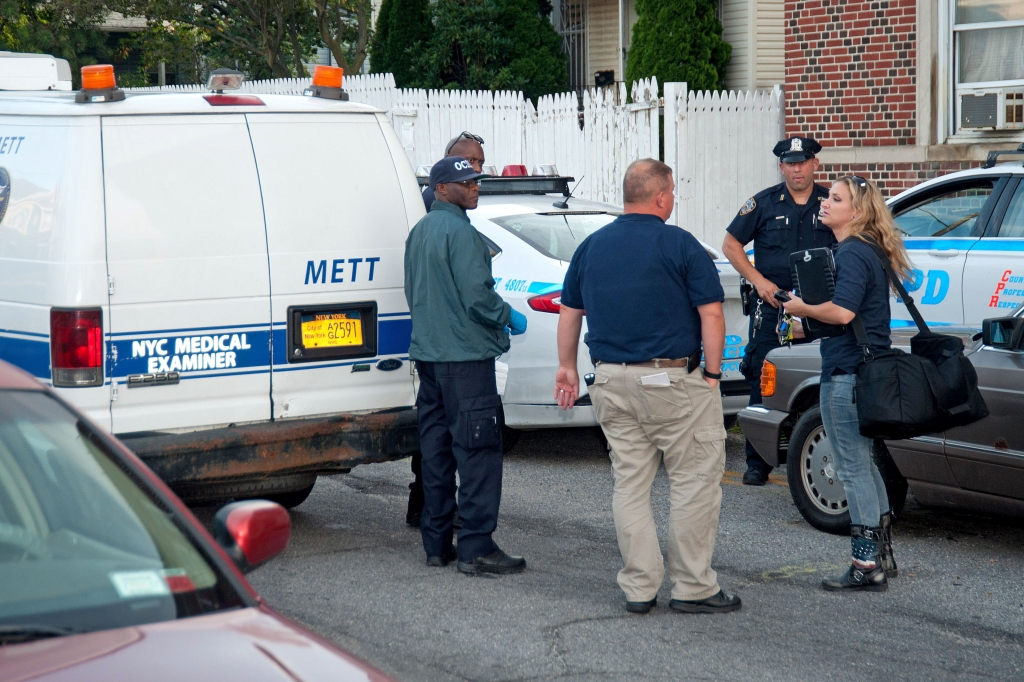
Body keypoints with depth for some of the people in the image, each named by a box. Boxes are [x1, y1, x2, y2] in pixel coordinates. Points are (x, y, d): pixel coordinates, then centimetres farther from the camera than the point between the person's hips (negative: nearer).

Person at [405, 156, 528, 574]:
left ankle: (436, 543, 17)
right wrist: (510, 318, -2)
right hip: (465, 355, -9)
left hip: (427, 352, 9)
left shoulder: (419, 232, 15)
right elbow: (477, 295, -18)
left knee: (436, 450, 12)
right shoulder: (460, 232, -14)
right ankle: (476, 548, -9)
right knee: (478, 450, -7)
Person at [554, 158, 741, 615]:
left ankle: (639, 588, 12)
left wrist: (567, 367, 25)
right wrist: (713, 373, -4)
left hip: (611, 381, 6)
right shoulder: (680, 244, -7)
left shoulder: (591, 246, 9)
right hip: (671, 380, -6)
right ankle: (693, 587, 4)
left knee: (629, 483, 11)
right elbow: (711, 313, -10)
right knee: (695, 481, 3)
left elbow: (569, 312, 15)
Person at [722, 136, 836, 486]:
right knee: (764, 384, -1)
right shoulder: (764, 203, 5)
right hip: (771, 304, -1)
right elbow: (731, 244, 8)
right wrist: (759, 281, -3)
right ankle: (757, 463, 5)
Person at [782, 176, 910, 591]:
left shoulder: (852, 253, -16)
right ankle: (882, 557, 26)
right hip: (867, 370, 11)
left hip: (847, 374, -11)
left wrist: (800, 307, -11)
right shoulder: (868, 251, 16)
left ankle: (867, 566, -1)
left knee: (853, 468, -5)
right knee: (864, 464, 18)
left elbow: (842, 311, -27)